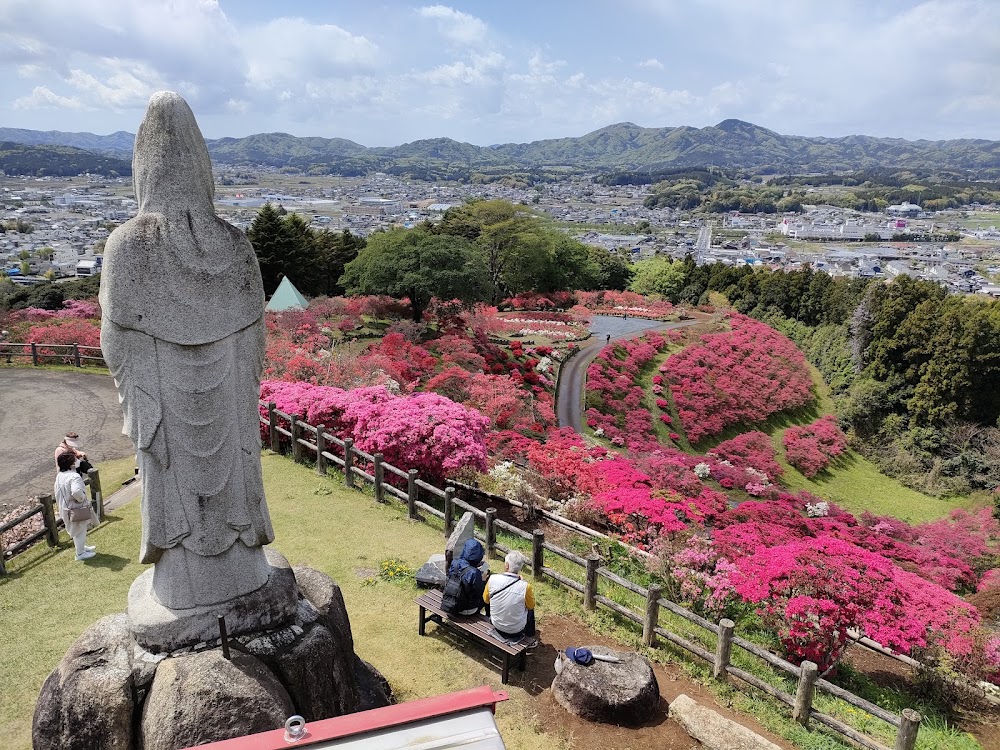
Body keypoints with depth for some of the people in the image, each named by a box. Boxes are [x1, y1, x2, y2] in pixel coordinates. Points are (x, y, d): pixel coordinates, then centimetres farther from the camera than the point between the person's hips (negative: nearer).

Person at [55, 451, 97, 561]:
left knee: (77, 530, 27)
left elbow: (56, 492, 12)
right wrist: (82, 498, -23)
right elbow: (76, 491, -43)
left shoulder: (59, 476, 2)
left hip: (65, 508, 9)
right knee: (80, 530, 9)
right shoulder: (74, 476, -28)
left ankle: (82, 547, 45)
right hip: (76, 509, -9)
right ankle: (80, 553, 21)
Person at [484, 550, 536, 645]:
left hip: (496, 624, 2)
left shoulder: (492, 579, -22)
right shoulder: (525, 586, -27)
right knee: (530, 609, 27)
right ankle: (530, 639, 40)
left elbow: (486, 600, -3)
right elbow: (531, 606, -5)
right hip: (516, 629, -2)